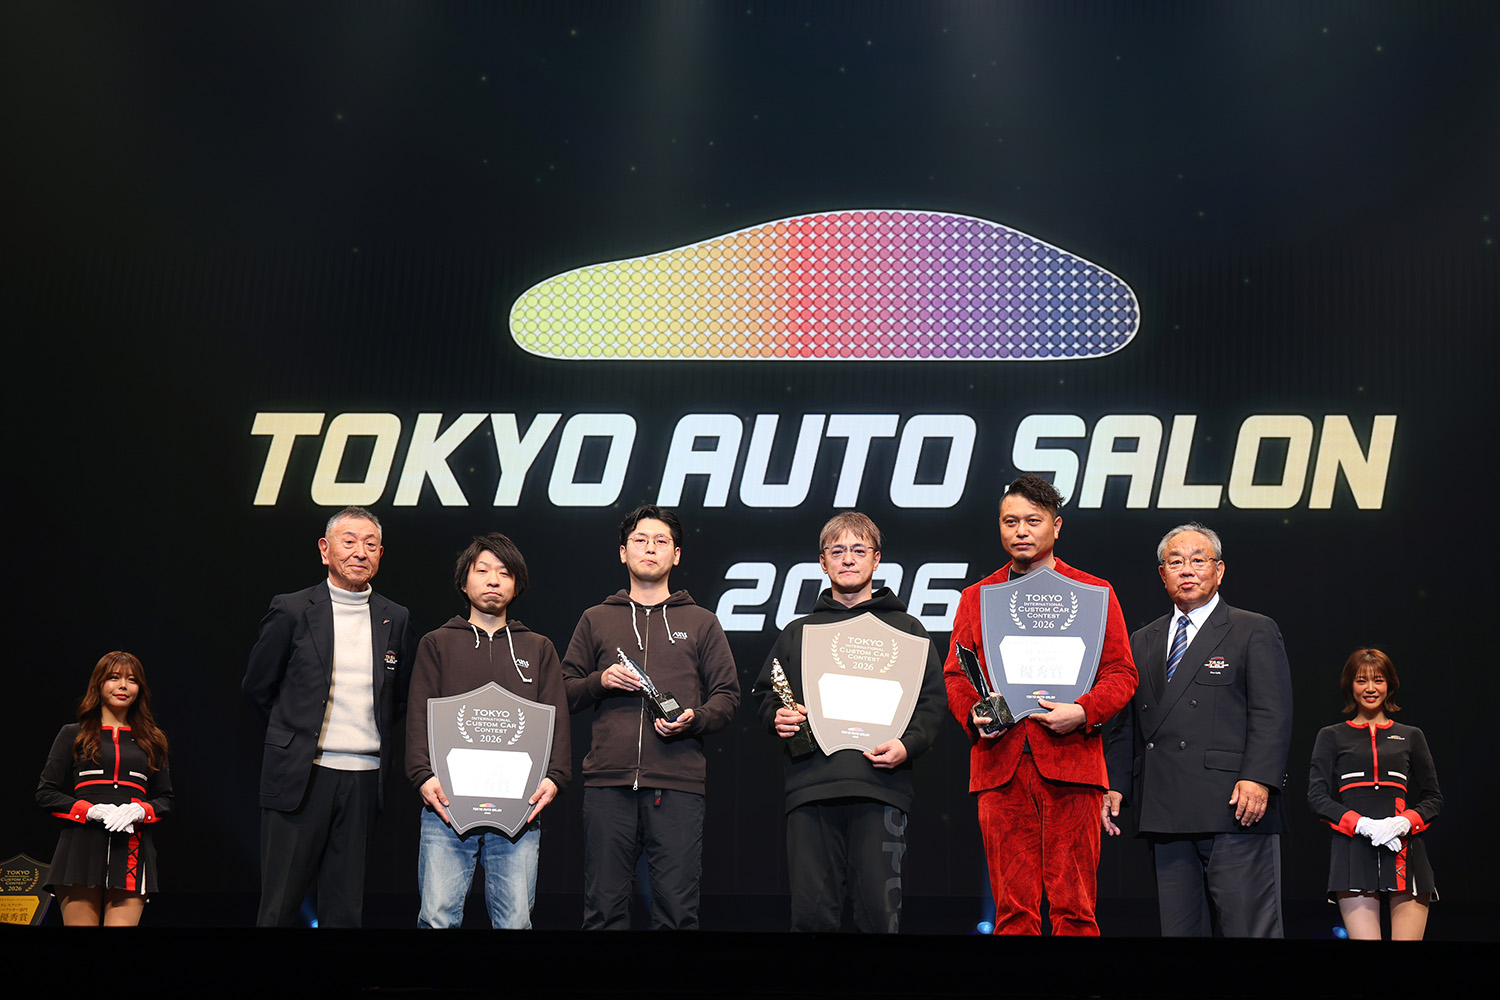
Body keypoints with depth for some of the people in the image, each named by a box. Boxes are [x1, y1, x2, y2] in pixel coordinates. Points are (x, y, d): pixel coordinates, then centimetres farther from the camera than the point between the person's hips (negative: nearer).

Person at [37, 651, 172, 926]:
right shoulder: (73, 735, 12)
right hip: (82, 849, -1)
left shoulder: (151, 741, 18)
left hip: (133, 850, 1)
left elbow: (165, 799, 18)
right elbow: (46, 793, 7)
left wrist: (140, 810, -5)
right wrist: (90, 810, -9)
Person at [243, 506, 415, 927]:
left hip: (363, 781, 3)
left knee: (345, 909, 6)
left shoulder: (395, 620, 9)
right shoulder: (292, 611, -1)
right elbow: (257, 685, 8)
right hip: (300, 776, -3)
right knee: (280, 907, -1)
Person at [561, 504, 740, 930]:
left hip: (679, 785, -1)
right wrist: (601, 681, -3)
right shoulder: (596, 620, 18)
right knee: (604, 907, 0)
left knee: (676, 910, -4)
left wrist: (695, 719, -8)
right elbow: (565, 692, 17)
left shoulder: (701, 622, 15)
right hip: (608, 782, 1)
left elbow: (727, 695, 12)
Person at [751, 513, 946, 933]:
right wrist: (777, 717, 1)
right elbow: (764, 693, 23)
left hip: (880, 789, -2)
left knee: (879, 912, -6)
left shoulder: (905, 629, 16)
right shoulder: (797, 632, 22)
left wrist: (908, 745, -9)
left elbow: (932, 700, 8)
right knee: (812, 911, -3)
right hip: (810, 788, 2)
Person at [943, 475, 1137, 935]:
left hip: (1069, 761, -2)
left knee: (1073, 907, -2)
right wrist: (973, 716, -6)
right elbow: (955, 676, 15)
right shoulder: (974, 598, 17)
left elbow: (1121, 673, 6)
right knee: (1012, 907, 2)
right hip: (999, 764, 2)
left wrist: (1083, 712, -12)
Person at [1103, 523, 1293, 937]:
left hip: (1234, 808, -5)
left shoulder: (1254, 632, 6)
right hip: (1165, 816, 5)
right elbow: (1126, 724, 21)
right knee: (1178, 929, 5)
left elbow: (1273, 715, -4)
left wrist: (1258, 779, -17)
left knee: (1250, 928, -7)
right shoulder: (1142, 643, 21)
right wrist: (1114, 785, 9)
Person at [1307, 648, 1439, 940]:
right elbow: (1317, 796, 6)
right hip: (1354, 849, -1)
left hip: (1405, 849, 2)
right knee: (1363, 935, -12)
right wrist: (1362, 824, -11)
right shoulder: (1332, 736, 15)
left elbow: (1433, 798, 16)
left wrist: (1405, 822, -6)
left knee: (1409, 936, -9)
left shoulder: (1411, 736, 19)